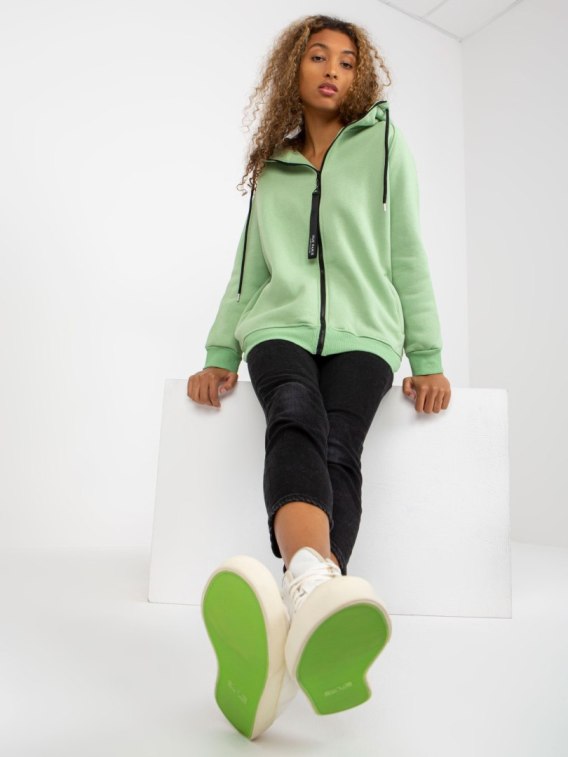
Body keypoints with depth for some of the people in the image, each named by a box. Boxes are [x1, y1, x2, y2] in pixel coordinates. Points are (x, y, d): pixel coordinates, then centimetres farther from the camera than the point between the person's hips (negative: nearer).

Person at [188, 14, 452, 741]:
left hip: (360, 332, 0)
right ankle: (316, 583, -60)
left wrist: (428, 359, 1)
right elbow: (248, 267, 20)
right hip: (281, 326, 1)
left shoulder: (384, 143, 16)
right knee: (294, 422, -33)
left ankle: (301, 631, -51)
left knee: (337, 449, -30)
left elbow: (407, 257, 9)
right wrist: (219, 355, 8)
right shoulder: (271, 166, 23)